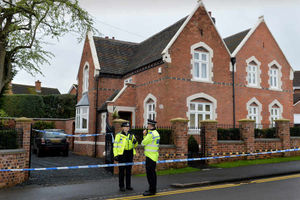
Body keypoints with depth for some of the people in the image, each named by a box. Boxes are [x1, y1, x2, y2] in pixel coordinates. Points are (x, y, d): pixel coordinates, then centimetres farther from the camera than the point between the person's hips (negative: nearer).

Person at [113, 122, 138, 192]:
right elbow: (115, 145, -5)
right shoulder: (119, 135, -2)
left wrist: (135, 142, -5)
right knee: (121, 170, 1)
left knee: (129, 170, 10)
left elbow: (135, 145, 18)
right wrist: (115, 155, -12)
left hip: (130, 154, 4)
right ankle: (121, 186, 9)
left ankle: (128, 185, 20)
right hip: (122, 154, -4)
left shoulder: (131, 135, 11)